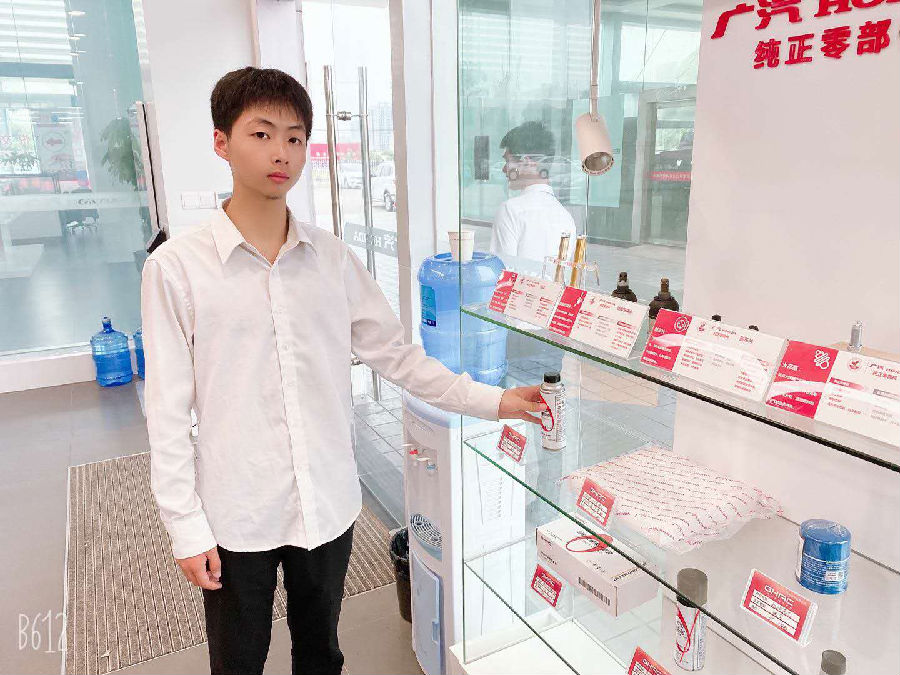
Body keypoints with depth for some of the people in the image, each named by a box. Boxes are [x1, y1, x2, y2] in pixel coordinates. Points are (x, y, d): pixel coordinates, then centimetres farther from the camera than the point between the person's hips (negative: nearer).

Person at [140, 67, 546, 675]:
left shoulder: (333, 259, -2)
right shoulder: (176, 267, -11)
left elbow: (397, 355, 3)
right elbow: (169, 410, -8)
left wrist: (491, 401, -3)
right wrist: (186, 528, -7)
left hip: (328, 505, 3)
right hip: (236, 516, -2)